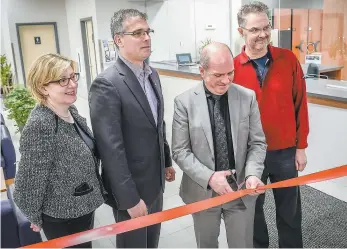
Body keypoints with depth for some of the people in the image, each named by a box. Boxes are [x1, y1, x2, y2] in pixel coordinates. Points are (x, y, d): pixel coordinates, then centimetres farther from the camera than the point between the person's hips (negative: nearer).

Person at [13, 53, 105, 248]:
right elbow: (29, 181, -22)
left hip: (84, 205, 8)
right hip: (62, 217, -7)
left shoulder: (72, 111, -3)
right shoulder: (39, 126, -29)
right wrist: (36, 218, -8)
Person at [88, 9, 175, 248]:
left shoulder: (152, 74, 5)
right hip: (130, 188, -7)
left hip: (155, 181, 7)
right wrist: (130, 198, -21)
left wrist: (167, 161, 17)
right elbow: (111, 148, -24)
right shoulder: (107, 84, -22)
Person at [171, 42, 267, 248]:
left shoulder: (248, 97, -4)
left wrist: (252, 174, -18)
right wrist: (209, 177, -20)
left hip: (241, 189, 1)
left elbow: (258, 143, -1)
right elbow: (180, 151, -9)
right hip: (202, 191, -1)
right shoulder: (184, 102, -10)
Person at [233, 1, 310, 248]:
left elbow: (300, 103, 0)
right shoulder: (233, 68, -9)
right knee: (253, 209, 18)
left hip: (286, 151, 1)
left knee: (290, 210, 17)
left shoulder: (288, 59, -5)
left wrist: (301, 146, 1)